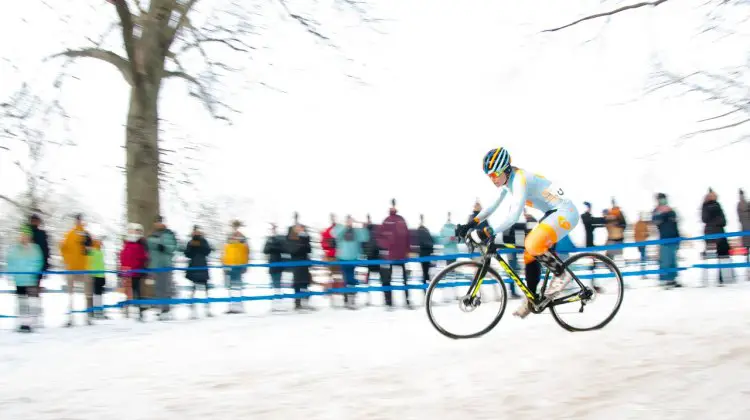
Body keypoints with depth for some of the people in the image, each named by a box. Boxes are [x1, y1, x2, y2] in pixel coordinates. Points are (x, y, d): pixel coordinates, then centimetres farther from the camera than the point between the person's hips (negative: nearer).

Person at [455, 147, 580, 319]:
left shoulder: (520, 179, -25)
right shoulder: (507, 181, 5)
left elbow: (514, 216, -35)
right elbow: (492, 206, 9)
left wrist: (488, 233, -41)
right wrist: (471, 224, -2)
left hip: (566, 212, -10)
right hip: (553, 213, 10)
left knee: (533, 244, -28)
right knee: (530, 254, 7)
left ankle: (561, 274, -6)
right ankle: (531, 299, 19)